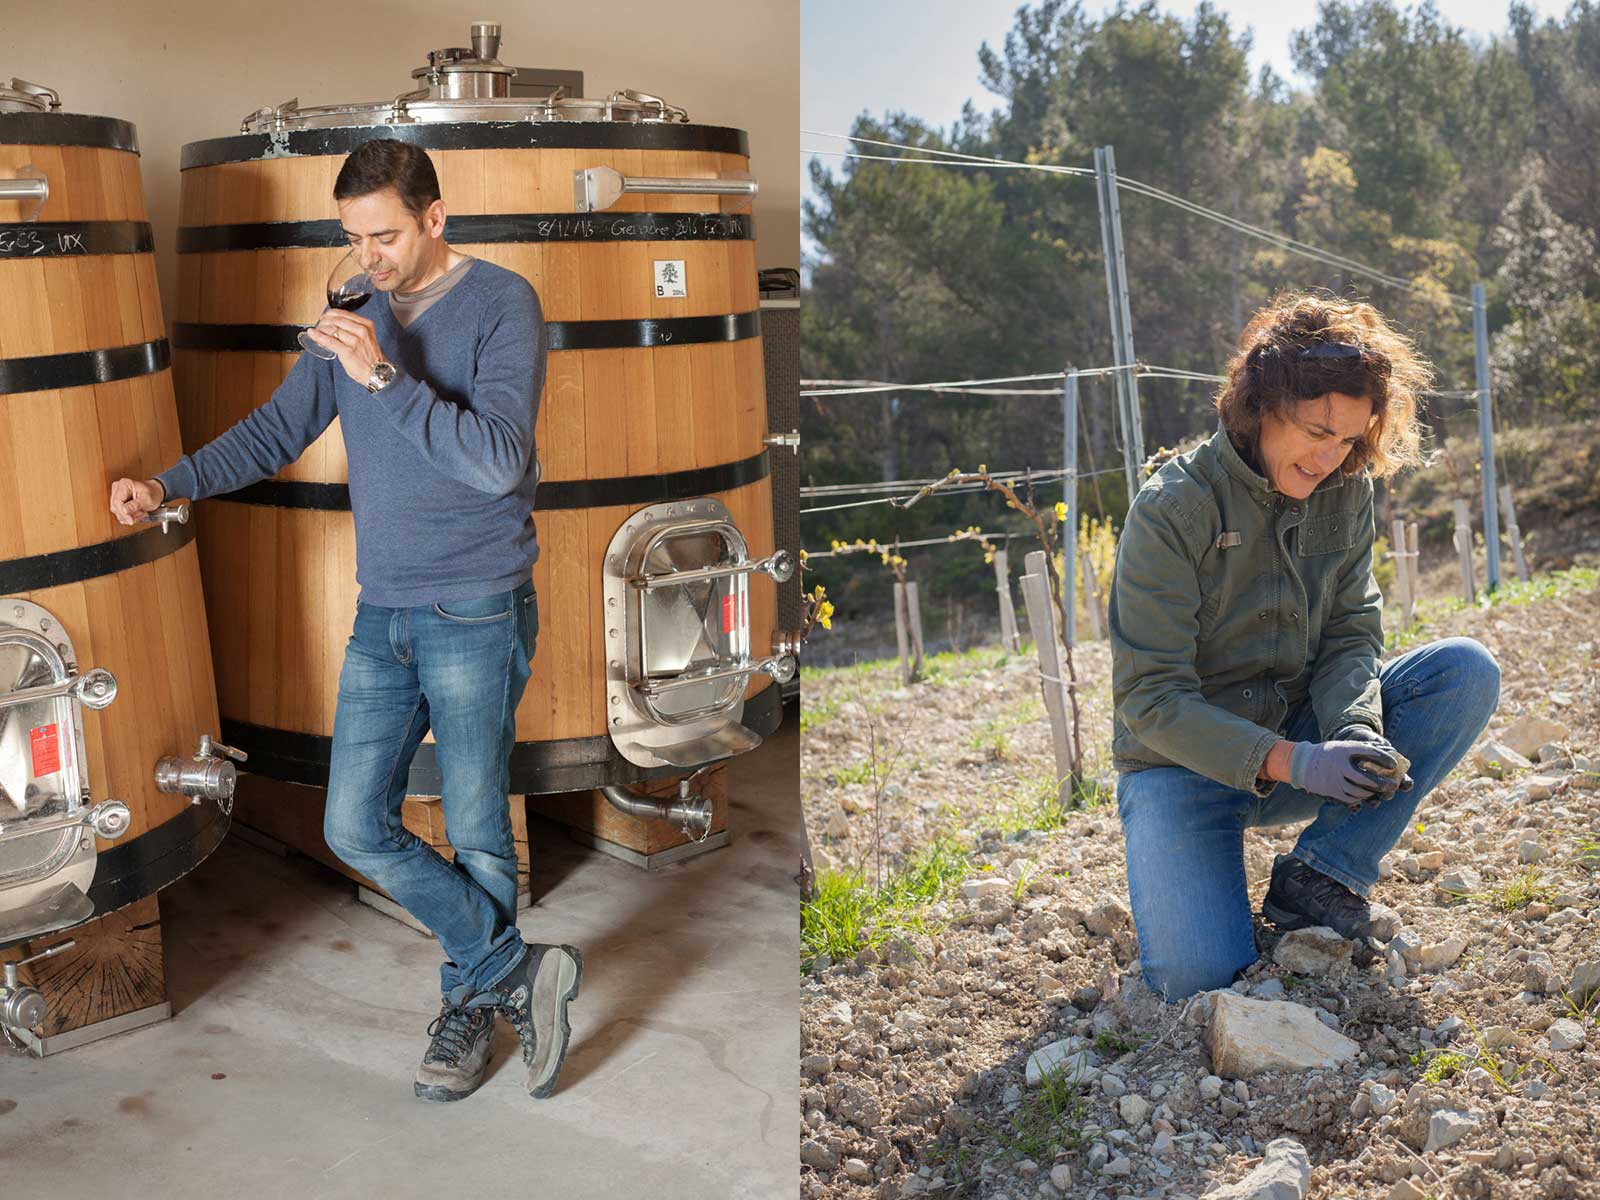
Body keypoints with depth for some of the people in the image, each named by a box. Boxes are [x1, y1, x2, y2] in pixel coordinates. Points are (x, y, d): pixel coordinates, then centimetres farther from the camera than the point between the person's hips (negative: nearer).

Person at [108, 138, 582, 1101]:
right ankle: (514, 968, 11)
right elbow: (278, 428, 15)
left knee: (476, 838, 1)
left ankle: (472, 1006, 21)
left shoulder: (501, 302, -9)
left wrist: (385, 377, -24)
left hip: (476, 613, -6)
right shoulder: (356, 315, 11)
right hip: (381, 616, 6)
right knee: (356, 828, 2)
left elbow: (499, 459, -20)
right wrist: (168, 486, 2)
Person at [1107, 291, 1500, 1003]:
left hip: (1301, 738, 6)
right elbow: (1151, 701, -20)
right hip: (1185, 762, -6)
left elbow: (1352, 634, -3)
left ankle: (1320, 877, -14)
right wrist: (1291, 761, -32)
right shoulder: (1171, 511, -19)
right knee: (1199, 978, -27)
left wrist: (1356, 729, -26)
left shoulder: (1345, 491, -2)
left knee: (1466, 671, -16)